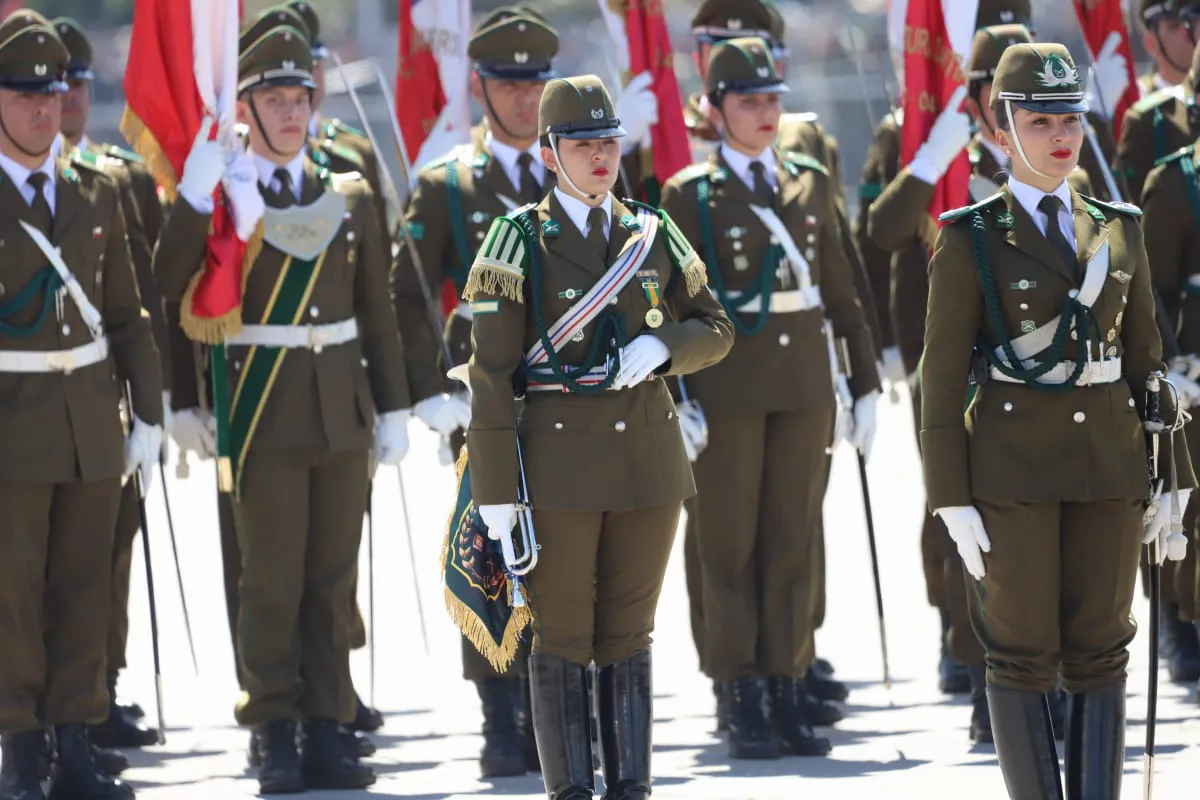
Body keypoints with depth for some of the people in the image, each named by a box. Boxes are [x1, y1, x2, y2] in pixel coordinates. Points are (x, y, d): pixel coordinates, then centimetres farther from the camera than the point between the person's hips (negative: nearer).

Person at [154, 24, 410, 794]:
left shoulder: (350, 197, 10)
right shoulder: (217, 196, -1)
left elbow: (377, 313, 12)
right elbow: (171, 287, -16)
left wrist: (394, 407, 8)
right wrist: (194, 195, -25)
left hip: (343, 407, 4)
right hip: (264, 412, -4)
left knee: (335, 579, 6)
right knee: (272, 582, -2)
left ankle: (326, 733, 11)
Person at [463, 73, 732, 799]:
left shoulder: (654, 236, 9)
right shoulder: (519, 242, -3)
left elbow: (716, 330, 15)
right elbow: (490, 372, -7)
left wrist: (660, 345, -9)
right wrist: (495, 488, -13)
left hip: (648, 459, 4)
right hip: (559, 460, -4)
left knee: (629, 634, 8)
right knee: (562, 638, 0)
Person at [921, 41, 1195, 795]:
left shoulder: (1119, 231, 10)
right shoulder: (971, 240, -3)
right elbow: (942, 378, -4)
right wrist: (953, 502, -9)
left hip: (1109, 464, 4)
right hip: (1012, 467, -4)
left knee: (1101, 652, 3)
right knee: (1024, 655, -2)